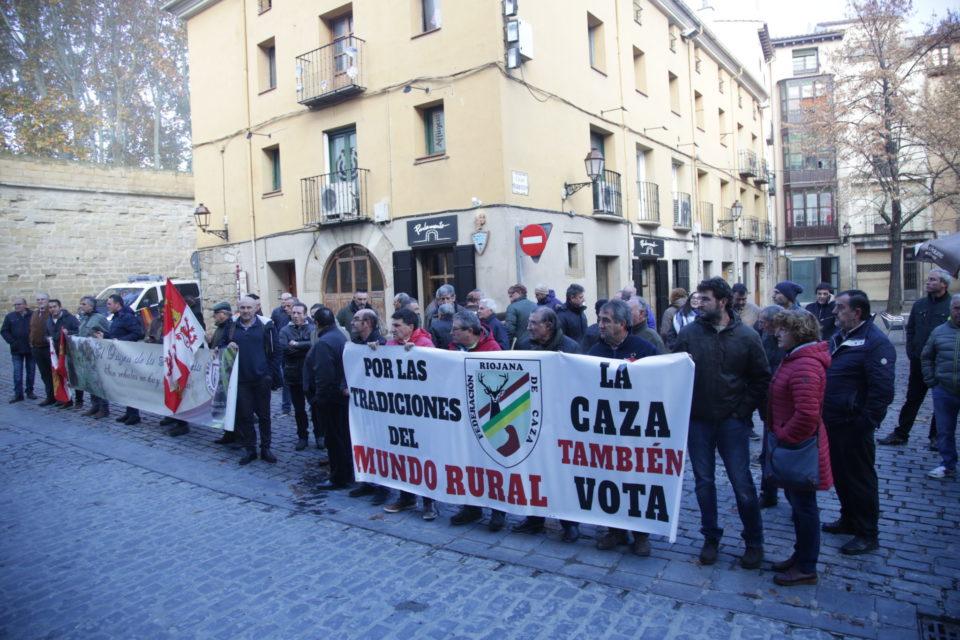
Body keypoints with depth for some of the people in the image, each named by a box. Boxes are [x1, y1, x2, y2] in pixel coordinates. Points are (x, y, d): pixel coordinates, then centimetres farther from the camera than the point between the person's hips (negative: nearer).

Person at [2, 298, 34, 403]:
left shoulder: (33, 315, -2)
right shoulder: (10, 316, 2)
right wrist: (12, 342, -8)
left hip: (31, 349, 0)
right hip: (17, 350, 1)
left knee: (31, 371, 8)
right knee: (17, 372, 0)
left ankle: (29, 391, 19)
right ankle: (18, 394, 4)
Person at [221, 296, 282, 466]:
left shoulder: (266, 326, -1)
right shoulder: (232, 327, 7)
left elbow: (276, 351, -1)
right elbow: (221, 347, 17)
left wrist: (273, 375, -6)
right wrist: (227, 347, -7)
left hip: (262, 378, -2)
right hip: (241, 379, 2)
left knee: (264, 414, 8)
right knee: (244, 415, 6)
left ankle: (265, 448, 20)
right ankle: (250, 450, 18)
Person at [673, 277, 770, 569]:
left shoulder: (747, 336, -3)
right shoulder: (689, 332, -1)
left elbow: (761, 378, 2)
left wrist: (743, 410, -4)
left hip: (732, 422, -1)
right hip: (697, 421, 2)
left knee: (742, 484, 4)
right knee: (704, 482, 11)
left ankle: (754, 541, 24)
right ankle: (711, 538, 28)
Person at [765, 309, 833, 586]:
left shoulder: (805, 366, -25)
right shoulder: (795, 358, 10)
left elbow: (807, 415, -32)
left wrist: (784, 437, -20)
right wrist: (781, 435, 15)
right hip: (793, 445, 10)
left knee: (804, 506, 4)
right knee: (796, 502, 20)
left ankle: (806, 568, 19)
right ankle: (801, 555, 36)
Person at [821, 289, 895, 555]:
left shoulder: (875, 342, -18)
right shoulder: (839, 337, 11)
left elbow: (882, 390, -22)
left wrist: (865, 424, -21)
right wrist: (823, 417, 16)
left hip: (852, 426, -9)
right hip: (832, 423, 9)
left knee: (860, 478, 4)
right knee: (840, 474, 20)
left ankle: (867, 534, 18)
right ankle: (849, 519, 37)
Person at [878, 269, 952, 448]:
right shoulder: (920, 304, 6)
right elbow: (910, 329, 12)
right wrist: (911, 352, 4)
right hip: (919, 361, 4)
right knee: (912, 399, 10)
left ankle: (936, 436, 21)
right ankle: (900, 433, 16)